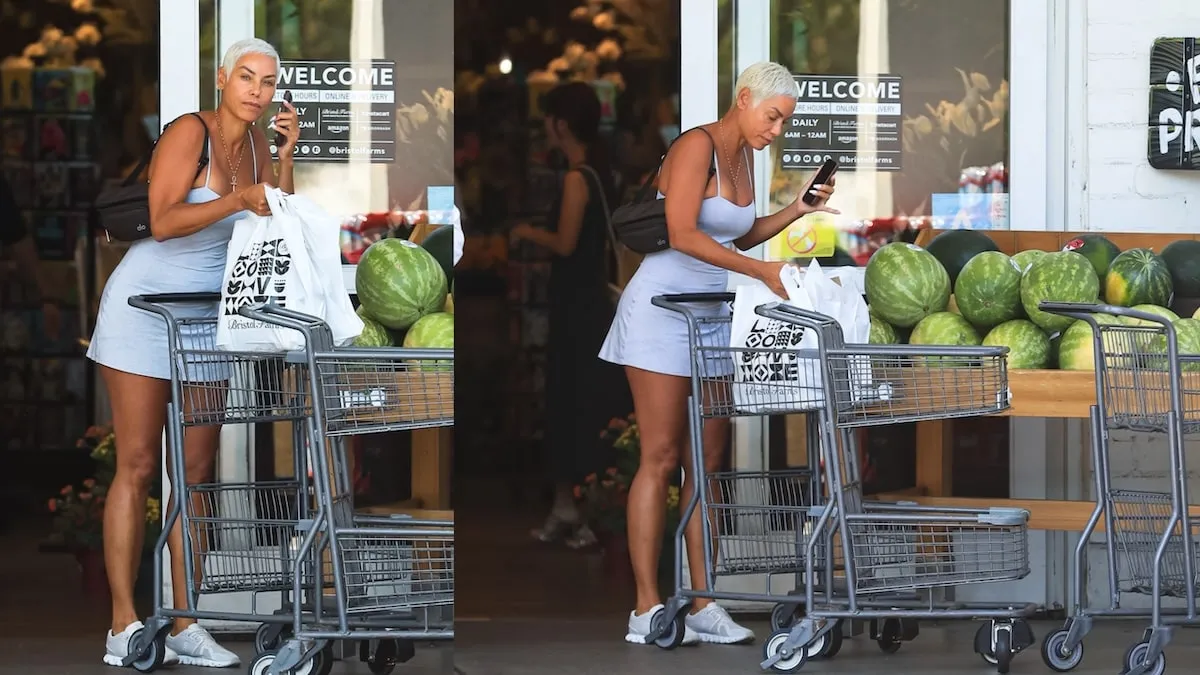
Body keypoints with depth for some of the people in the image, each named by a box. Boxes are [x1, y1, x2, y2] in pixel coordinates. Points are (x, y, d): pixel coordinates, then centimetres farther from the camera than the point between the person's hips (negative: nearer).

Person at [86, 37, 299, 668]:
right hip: (146, 304, -7)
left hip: (207, 319, 7)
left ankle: (184, 625, 3)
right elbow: (163, 221, -22)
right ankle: (123, 627, -7)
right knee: (137, 467, -7)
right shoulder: (189, 132, -13)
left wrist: (286, 154, -3)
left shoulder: (254, 142, 8)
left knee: (196, 469, 2)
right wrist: (236, 200, -32)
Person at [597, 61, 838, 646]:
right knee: (661, 460, -8)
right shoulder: (698, 145, -13)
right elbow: (683, 234, -23)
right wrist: (761, 272, -25)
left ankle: (701, 604, 5)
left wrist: (799, 210, 11)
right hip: (663, 307, -8)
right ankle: (647, 609, -6)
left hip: (710, 315, 8)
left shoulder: (743, 156, 13)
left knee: (709, 460, 4)